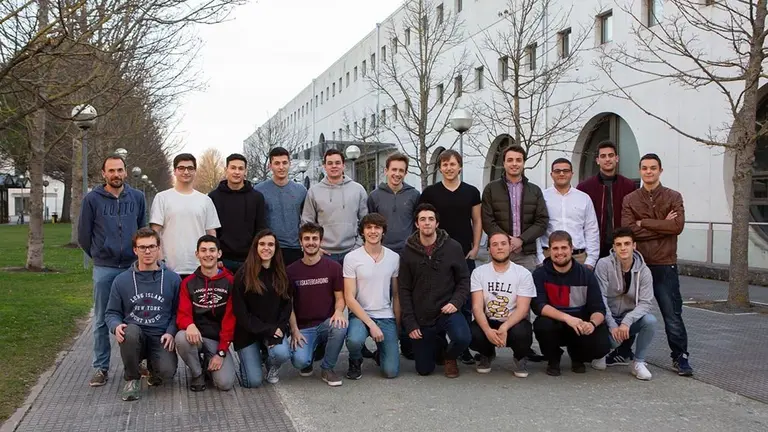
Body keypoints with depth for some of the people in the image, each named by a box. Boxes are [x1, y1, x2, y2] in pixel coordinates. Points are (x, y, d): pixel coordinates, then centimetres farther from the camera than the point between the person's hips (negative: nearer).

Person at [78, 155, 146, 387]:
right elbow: (83, 235, 5)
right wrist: (98, 255, 12)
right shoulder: (92, 199, -2)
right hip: (104, 269, -1)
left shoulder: (137, 197, 4)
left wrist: (138, 254, 11)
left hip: (133, 266, 1)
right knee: (102, 320, 5)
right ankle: (101, 368, 13)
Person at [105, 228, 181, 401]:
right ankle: (132, 379, -9)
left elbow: (177, 311, 6)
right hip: (134, 338, 1)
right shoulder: (122, 280, 6)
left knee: (166, 371, -28)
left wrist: (171, 332, -11)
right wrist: (116, 326, -13)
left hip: (161, 339, 0)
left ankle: (154, 366, 14)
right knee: (130, 331, -36)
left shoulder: (173, 279, 5)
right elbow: (112, 312, 10)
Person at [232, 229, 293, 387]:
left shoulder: (281, 274, 4)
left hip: (275, 328, 3)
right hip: (248, 331, -2)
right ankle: (248, 360, 26)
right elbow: (240, 312, -10)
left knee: (282, 354, -29)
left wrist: (278, 329, -15)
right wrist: (268, 330, -16)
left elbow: (287, 305, 3)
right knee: (253, 382, -10)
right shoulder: (243, 275, -8)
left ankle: (272, 366, 9)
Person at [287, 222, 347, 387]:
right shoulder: (291, 271, 1)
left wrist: (338, 311, -21)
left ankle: (327, 369, -7)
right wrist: (294, 330, -9)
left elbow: (340, 298, 2)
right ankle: (310, 353, 14)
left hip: (326, 323, 1)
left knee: (340, 327, -35)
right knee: (300, 361, -28)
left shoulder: (333, 267, 0)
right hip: (303, 328, 0)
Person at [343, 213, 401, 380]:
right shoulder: (352, 258, -7)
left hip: (386, 317, 2)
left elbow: (396, 295, 9)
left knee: (391, 371, -9)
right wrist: (371, 324, -17)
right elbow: (350, 298, -10)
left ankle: (381, 353, 29)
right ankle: (355, 362, 1)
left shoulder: (394, 258, 2)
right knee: (354, 340, -36)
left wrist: (398, 325, 6)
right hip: (360, 314, -2)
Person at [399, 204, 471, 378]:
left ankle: (450, 357, 6)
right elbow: (404, 290, -1)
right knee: (424, 369, 4)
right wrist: (410, 323, -6)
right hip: (421, 317, 1)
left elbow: (464, 279, 2)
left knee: (463, 338, -32)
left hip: (447, 311, -1)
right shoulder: (408, 252, -2)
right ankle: (438, 344, 38)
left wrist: (456, 302, -15)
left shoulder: (453, 247, -4)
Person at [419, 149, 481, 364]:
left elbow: (477, 221, 10)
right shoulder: (430, 192, 2)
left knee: (465, 301, 4)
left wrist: (475, 247, 0)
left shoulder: (471, 192, 6)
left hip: (465, 255, 1)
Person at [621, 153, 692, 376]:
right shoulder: (630, 200, 6)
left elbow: (677, 226, -12)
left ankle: (680, 356, 10)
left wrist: (643, 223, -11)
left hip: (664, 265, -1)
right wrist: (662, 226, -11)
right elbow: (628, 230, -9)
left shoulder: (673, 197, 4)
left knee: (672, 314, -1)